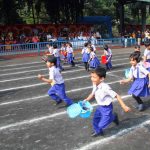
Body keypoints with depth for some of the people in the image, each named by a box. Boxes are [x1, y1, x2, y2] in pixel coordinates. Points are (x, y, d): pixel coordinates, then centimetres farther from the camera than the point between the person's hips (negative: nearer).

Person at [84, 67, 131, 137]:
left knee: (101, 125, -1)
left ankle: (113, 117, 24)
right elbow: (92, 94, 13)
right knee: (95, 120, 16)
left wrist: (124, 106, -28)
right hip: (100, 107, 7)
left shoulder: (105, 87, -32)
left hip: (107, 108, -7)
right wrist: (85, 100, 5)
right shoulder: (95, 85, -8)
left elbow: (116, 96, -27)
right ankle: (97, 131, 45)